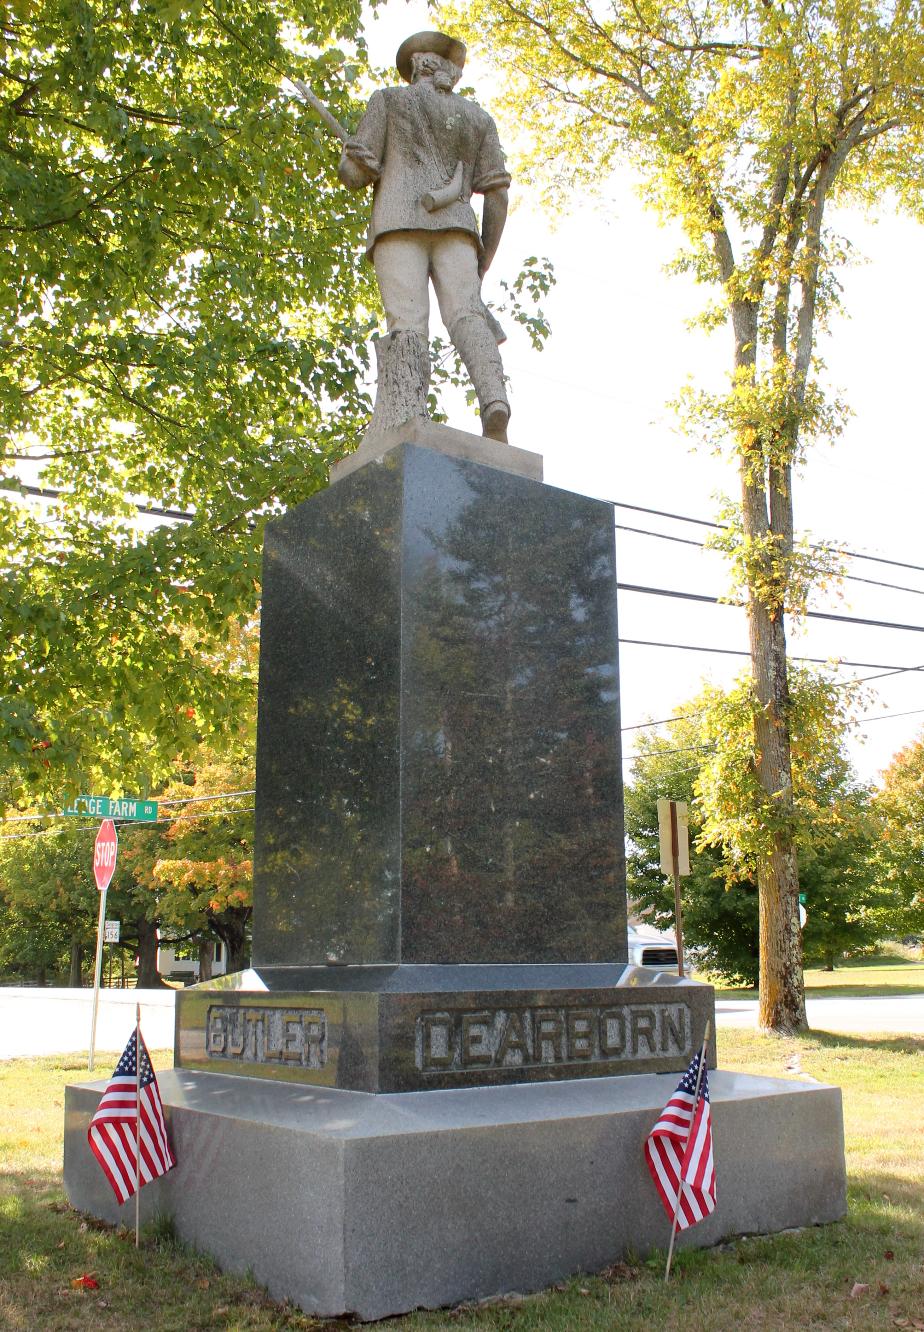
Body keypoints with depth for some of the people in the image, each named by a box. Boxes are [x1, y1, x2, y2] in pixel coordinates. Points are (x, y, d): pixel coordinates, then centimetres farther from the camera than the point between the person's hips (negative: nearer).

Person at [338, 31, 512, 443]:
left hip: (401, 222, -2)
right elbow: (497, 193, 15)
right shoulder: (478, 118, 26)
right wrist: (483, 266, 18)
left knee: (408, 325, -18)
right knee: (465, 317, -17)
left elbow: (353, 171, 8)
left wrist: (376, 171, 31)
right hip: (456, 229, 2)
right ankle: (494, 402, -44)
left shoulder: (389, 100, 18)